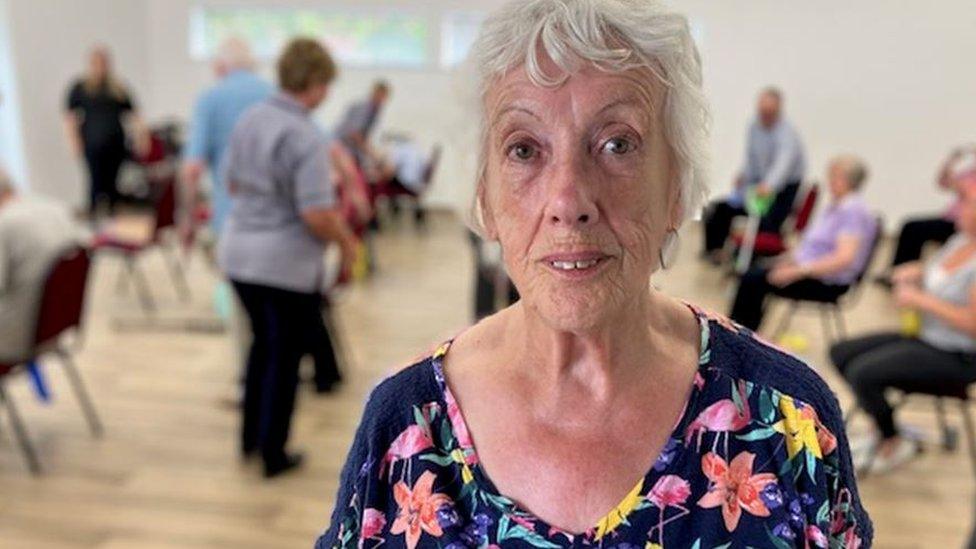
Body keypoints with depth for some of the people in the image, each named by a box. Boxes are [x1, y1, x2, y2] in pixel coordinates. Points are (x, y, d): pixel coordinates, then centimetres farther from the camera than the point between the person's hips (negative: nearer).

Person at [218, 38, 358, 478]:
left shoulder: (249, 119, 5)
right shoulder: (307, 137, -20)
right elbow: (316, 214, -25)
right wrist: (346, 241, -7)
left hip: (239, 251, 8)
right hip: (286, 262, -7)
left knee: (263, 342, 23)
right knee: (284, 355, 8)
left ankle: (251, 436, 34)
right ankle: (273, 454, 18)